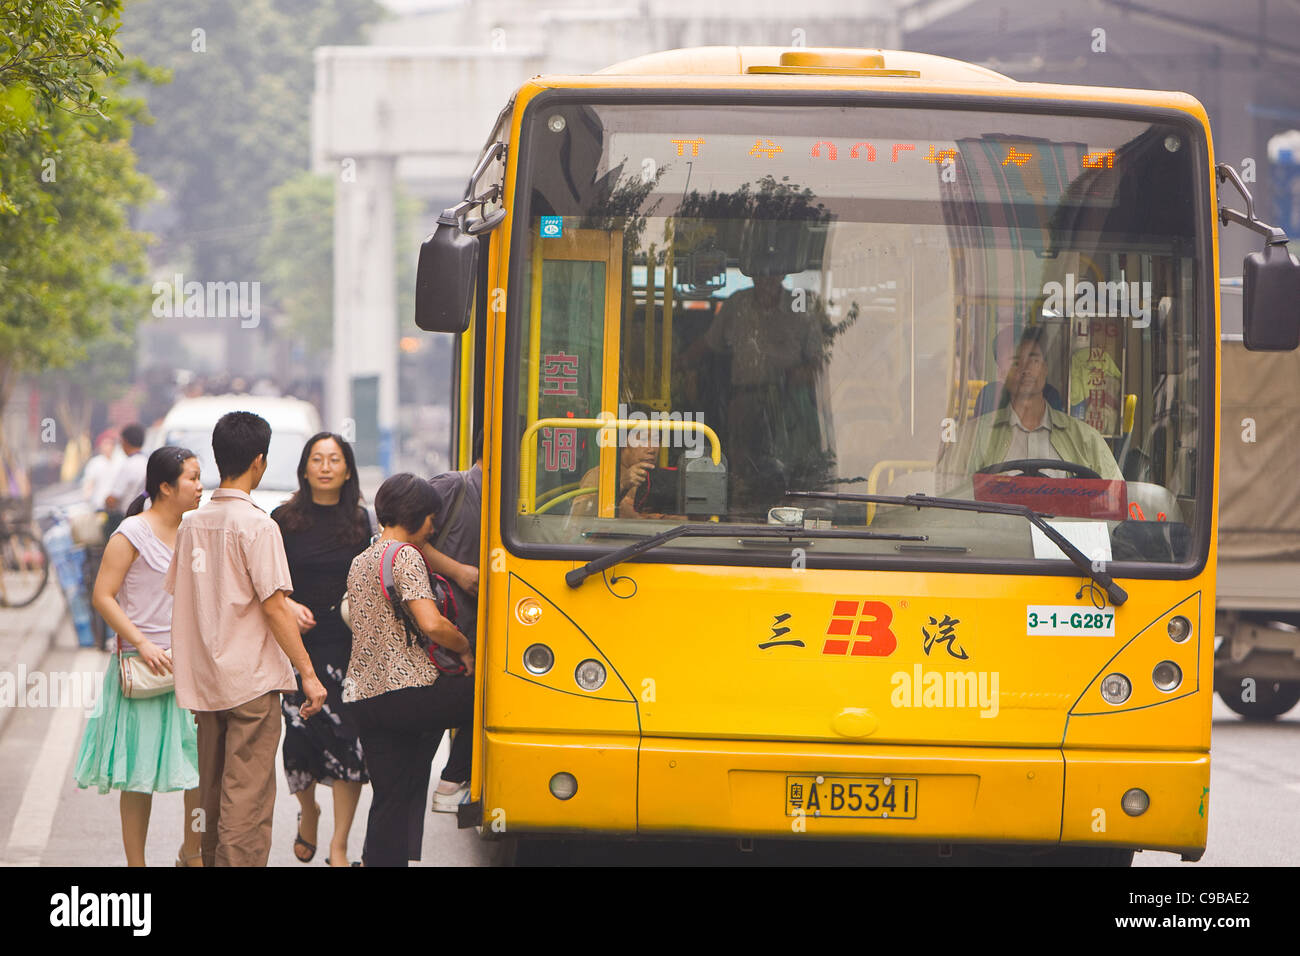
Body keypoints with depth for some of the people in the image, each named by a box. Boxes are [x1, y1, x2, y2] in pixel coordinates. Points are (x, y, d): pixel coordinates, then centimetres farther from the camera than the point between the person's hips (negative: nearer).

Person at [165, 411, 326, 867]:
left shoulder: (191, 525, 7)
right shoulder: (256, 526, -13)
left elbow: (180, 596, 13)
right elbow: (273, 606, -16)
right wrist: (308, 673, -11)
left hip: (204, 679, 7)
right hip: (251, 678, -7)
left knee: (214, 795, 14)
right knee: (247, 796, -6)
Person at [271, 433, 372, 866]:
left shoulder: (360, 521, 8)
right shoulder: (284, 520, 3)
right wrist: (289, 606, -14)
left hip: (350, 643, 1)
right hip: (300, 641, -1)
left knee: (348, 736, -7)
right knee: (300, 730, -4)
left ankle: (339, 847, -1)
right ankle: (308, 811, 30)